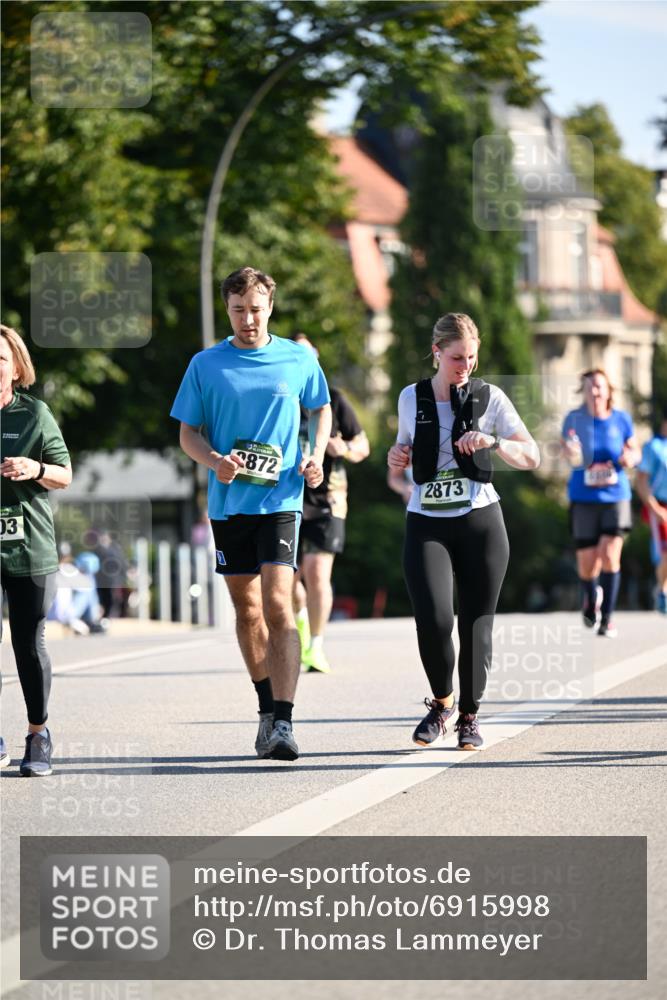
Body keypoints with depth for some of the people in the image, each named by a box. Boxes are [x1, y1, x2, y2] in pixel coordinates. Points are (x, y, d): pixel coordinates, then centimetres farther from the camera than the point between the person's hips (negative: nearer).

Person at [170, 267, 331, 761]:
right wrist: (214, 460, -14)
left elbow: (322, 409, 19)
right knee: (247, 610, 11)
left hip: (281, 499, -2)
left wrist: (317, 456, 1)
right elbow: (188, 432, 7)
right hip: (228, 502, 2)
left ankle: (283, 722, -18)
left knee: (278, 608, -15)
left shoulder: (299, 359, 3)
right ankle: (268, 707, 28)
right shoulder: (206, 364, 4)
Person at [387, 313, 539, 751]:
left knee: (477, 624, 0)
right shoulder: (411, 398, 7)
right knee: (433, 620, -16)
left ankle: (470, 715, 18)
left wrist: (493, 441, -18)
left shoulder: (489, 397, 1)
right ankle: (442, 702, 9)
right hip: (427, 523, 1)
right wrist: (397, 457, 0)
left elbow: (531, 456, -1)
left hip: (480, 521, 0)